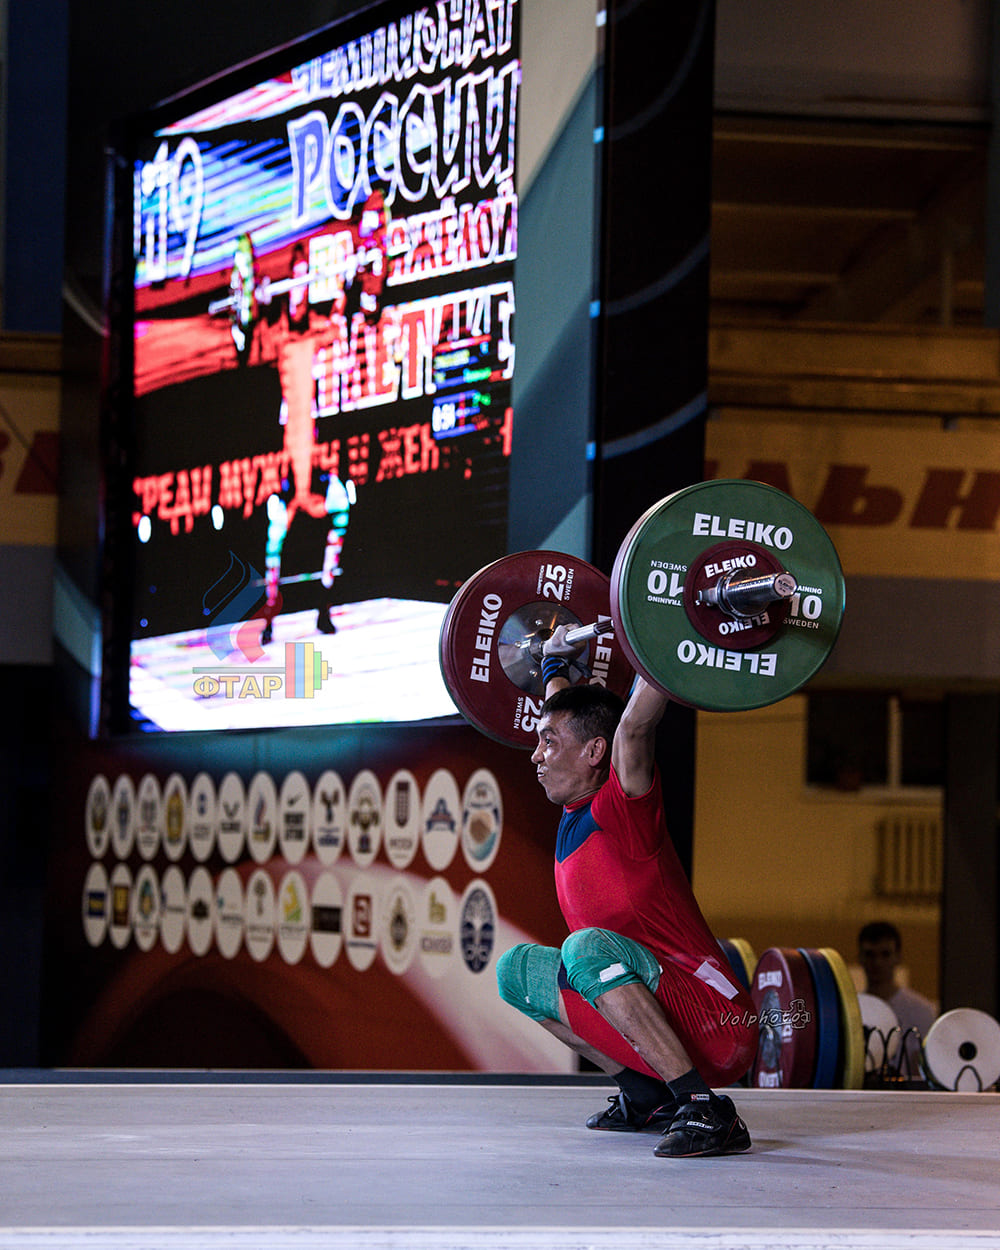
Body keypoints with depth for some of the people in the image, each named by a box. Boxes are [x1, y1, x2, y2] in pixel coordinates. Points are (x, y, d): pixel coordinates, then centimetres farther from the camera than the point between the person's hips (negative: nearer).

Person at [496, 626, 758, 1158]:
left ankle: (708, 1112, -29)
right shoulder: (575, 813, 9)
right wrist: (555, 663, 39)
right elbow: (569, 716, 28)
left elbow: (634, 725, -31)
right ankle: (645, 1094, 14)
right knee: (516, 970, 18)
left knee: (588, 949, -34)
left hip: (718, 1032, -10)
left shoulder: (620, 810, -14)